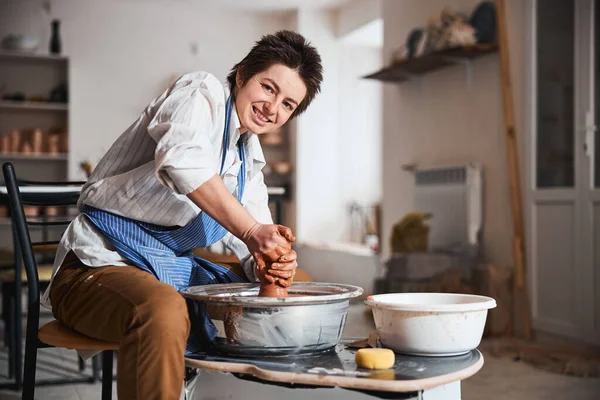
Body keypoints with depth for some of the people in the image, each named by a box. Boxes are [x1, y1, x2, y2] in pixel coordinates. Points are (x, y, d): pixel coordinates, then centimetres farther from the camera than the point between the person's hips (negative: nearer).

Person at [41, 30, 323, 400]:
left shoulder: (251, 160, 15)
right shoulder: (202, 93, -8)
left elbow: (253, 244, 13)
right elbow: (181, 157, -31)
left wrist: (269, 267, -11)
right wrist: (250, 230, -34)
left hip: (175, 268, 9)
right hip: (102, 263, -8)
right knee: (163, 311, -40)